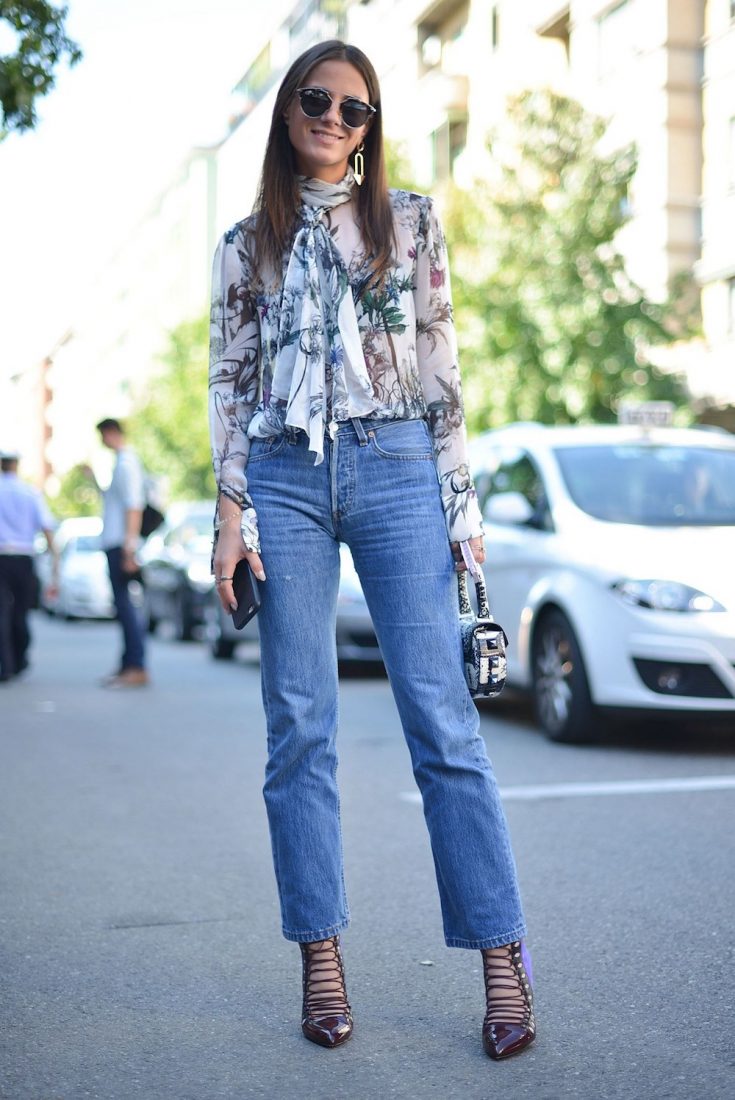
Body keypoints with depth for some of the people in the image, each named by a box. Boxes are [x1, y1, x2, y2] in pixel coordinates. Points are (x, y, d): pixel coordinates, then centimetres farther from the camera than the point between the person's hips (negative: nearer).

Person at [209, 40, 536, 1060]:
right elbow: (230, 381, 11)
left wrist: (461, 499, 2)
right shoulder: (247, 245, 15)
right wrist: (232, 510, 1)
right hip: (286, 479, 2)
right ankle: (321, 958, 9)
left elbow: (441, 362, 8)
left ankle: (504, 960, -2)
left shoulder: (410, 221, 12)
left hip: (395, 470, -1)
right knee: (299, 728, 1)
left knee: (443, 720, -7)